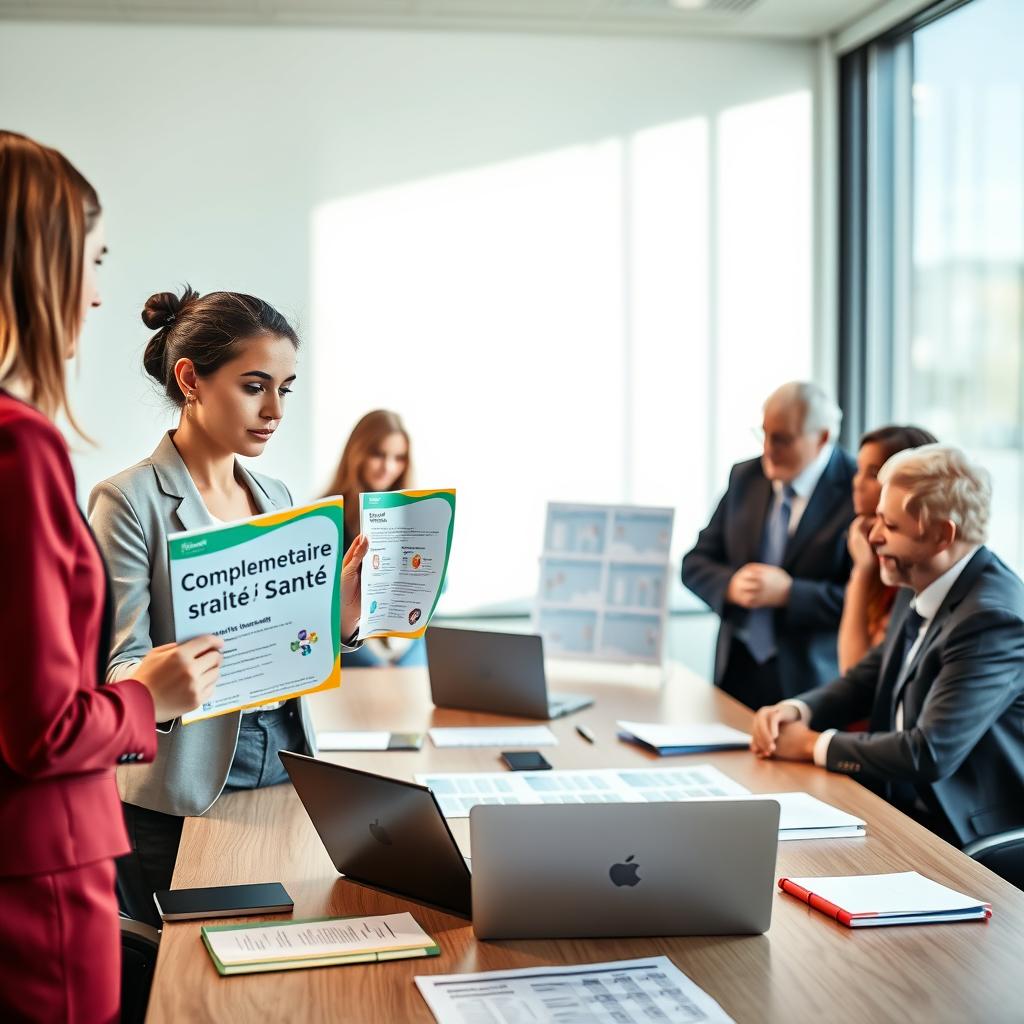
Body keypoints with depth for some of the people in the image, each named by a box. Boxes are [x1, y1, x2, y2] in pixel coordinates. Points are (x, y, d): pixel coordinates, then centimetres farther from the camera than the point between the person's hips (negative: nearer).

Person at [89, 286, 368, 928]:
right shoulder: (130, 501, -10)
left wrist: (345, 608, -5)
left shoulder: (276, 498, 12)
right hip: (181, 801, -6)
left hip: (290, 768, 6)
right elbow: (118, 668, -14)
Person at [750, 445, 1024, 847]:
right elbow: (868, 678, 15)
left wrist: (813, 744, -16)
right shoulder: (921, 588, 3)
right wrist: (796, 709, -4)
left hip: (961, 837, -7)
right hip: (903, 806, 7)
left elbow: (930, 754, -27)